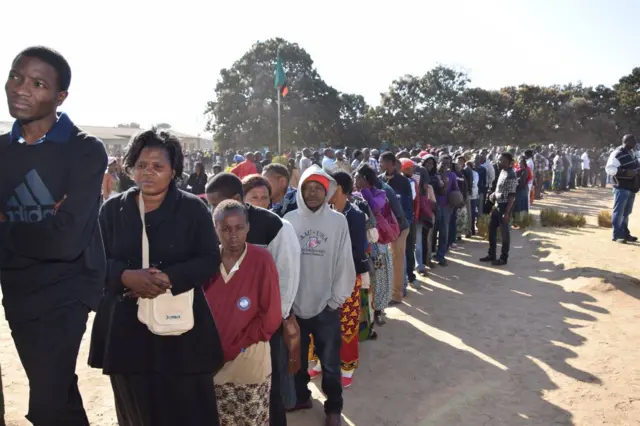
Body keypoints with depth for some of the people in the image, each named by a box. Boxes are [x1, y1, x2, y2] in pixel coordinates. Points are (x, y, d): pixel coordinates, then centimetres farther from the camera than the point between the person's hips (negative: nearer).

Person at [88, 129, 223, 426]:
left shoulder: (193, 208, -1)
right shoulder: (112, 209, 6)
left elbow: (209, 260, -5)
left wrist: (168, 278, -20)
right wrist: (126, 276, -17)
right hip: (126, 325, 3)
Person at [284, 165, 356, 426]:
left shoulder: (338, 221, -7)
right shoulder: (290, 219, -5)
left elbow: (344, 263, -3)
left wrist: (337, 299, -4)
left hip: (327, 306, -1)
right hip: (295, 305, 1)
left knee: (330, 363, 12)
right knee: (297, 358, 20)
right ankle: (301, 396, 44)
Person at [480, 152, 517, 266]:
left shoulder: (511, 176, -19)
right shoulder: (502, 172, 8)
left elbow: (512, 196, -20)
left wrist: (507, 212, -21)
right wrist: (494, 194, 3)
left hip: (504, 206, -9)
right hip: (497, 205, 9)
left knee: (504, 232, 3)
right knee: (491, 229, 15)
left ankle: (504, 258, 15)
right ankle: (491, 255, 27)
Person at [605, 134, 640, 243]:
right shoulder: (617, 154, -16)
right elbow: (609, 169, -24)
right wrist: (625, 172, -30)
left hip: (631, 187, 9)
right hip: (622, 187, -9)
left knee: (626, 212, 16)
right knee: (619, 211, -4)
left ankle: (625, 233, 26)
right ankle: (617, 235, 1)